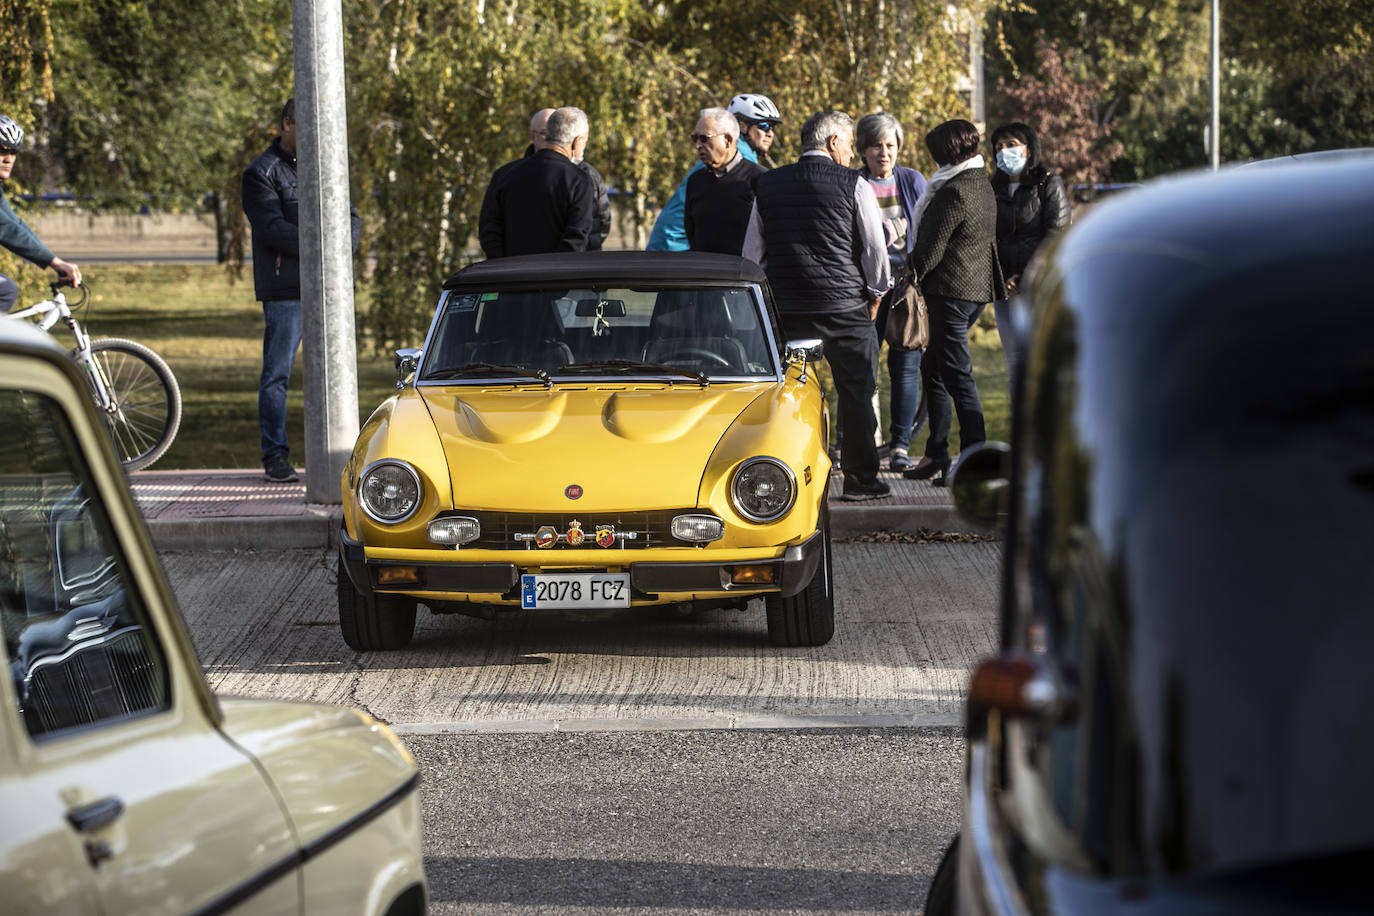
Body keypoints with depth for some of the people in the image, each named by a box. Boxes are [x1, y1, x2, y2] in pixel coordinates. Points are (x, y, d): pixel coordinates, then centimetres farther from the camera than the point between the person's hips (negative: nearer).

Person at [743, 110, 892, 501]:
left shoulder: (767, 186, 8)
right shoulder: (853, 185, -5)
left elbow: (751, 252, 12)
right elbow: (875, 246, -2)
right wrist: (875, 293, 13)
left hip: (785, 307, 4)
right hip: (845, 307, -3)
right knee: (855, 393, 4)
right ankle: (859, 478, 6)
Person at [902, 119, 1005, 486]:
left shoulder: (954, 192, -18)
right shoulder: (982, 185, 12)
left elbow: (930, 251, -16)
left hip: (952, 289, -10)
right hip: (978, 288, 10)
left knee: (957, 375, -7)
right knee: (933, 367, 18)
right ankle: (936, 456, 23)